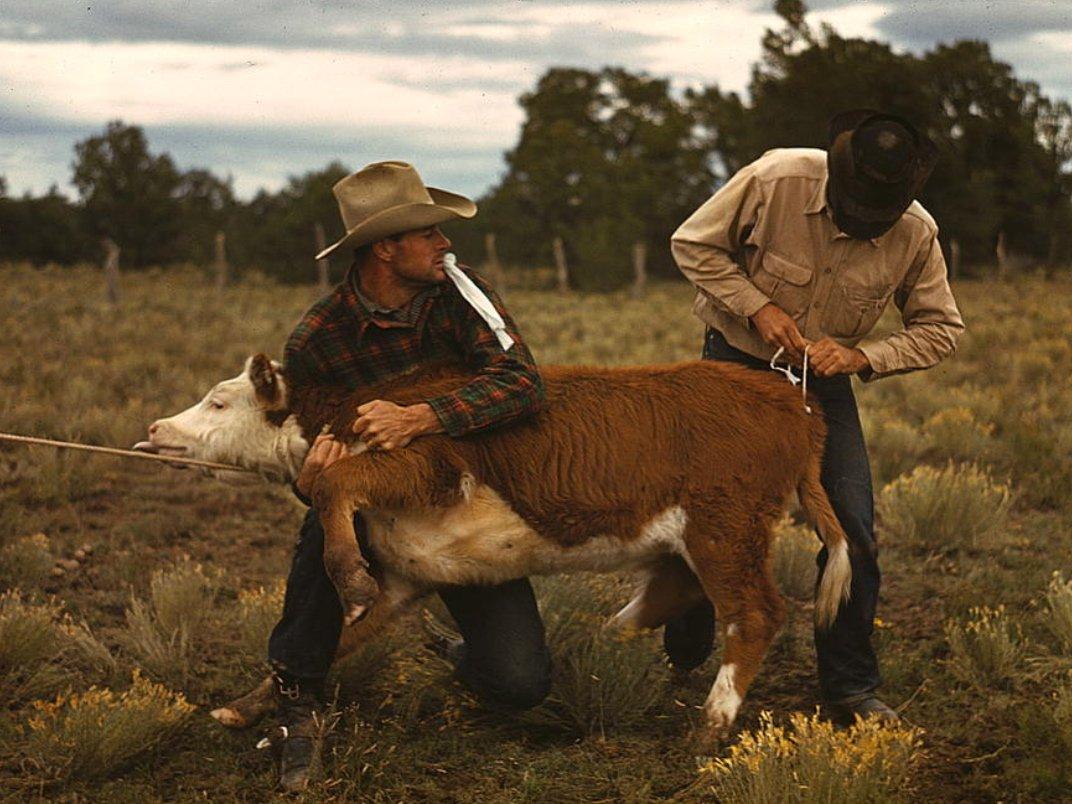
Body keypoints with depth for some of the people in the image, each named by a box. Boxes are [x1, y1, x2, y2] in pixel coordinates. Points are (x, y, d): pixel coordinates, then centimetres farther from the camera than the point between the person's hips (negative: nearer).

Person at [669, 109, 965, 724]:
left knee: (852, 531, -7)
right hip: (738, 362, -2)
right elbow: (693, 244, -12)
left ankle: (852, 689, 6)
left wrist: (861, 357, -21)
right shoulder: (774, 180, -26)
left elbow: (942, 329, -6)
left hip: (824, 380, 2)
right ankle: (681, 660, 23)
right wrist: (757, 308, -23)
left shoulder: (917, 234, -18)